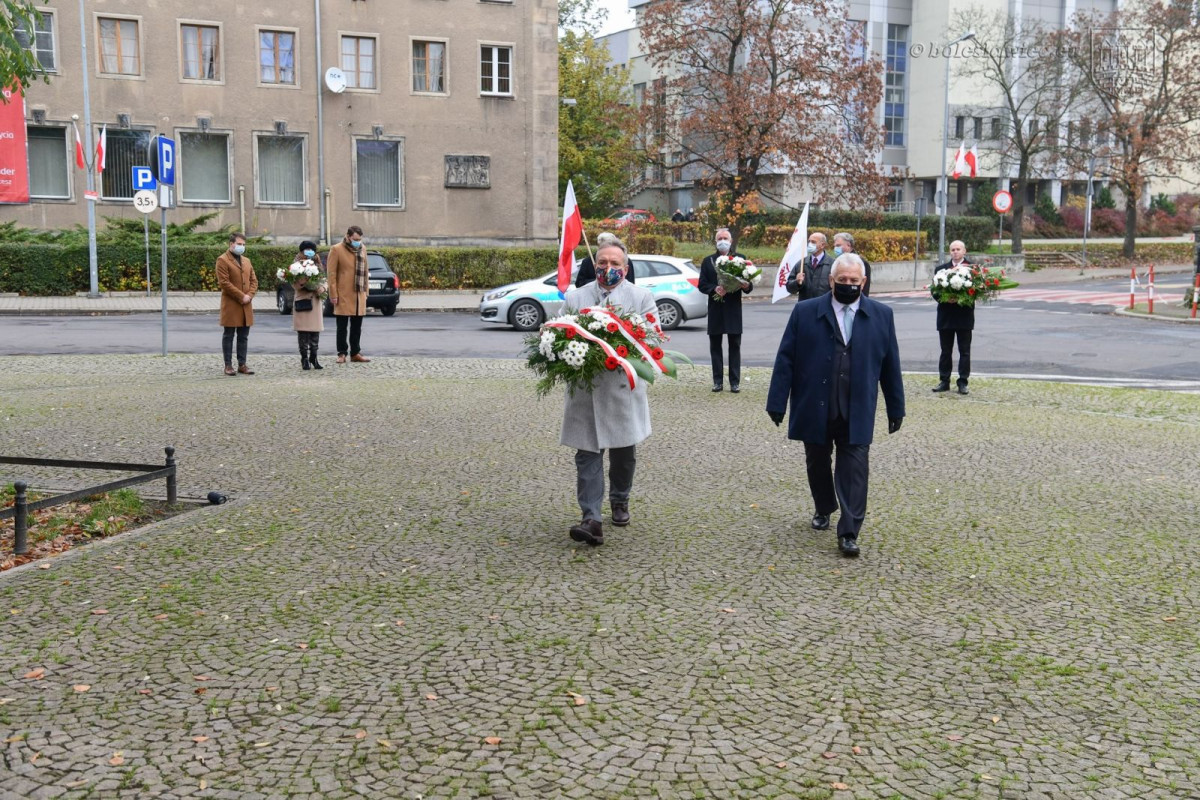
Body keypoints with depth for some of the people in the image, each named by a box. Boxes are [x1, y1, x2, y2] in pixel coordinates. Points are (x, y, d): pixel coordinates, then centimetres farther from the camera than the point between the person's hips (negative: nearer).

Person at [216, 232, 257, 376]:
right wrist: (241, 296, -15)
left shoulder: (246, 261, 17)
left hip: (246, 305, 6)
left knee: (243, 336, 8)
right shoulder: (223, 260, -5)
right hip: (231, 305, -6)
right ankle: (228, 365, 3)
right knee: (229, 336, 0)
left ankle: (242, 364, 13)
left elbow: (254, 280, 15)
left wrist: (250, 295, -4)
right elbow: (224, 283, -14)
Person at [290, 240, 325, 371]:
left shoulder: (317, 265, 14)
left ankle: (313, 358, 11)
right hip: (302, 300, -4)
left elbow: (323, 280, 15)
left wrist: (322, 287, -7)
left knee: (315, 331, 3)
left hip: (315, 301, 4)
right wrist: (302, 284, -28)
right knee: (303, 331, -4)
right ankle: (305, 359, 2)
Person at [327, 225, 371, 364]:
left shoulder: (362, 249, 11)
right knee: (342, 326, 2)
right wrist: (333, 294, -11)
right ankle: (342, 354, 9)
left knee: (357, 326, 10)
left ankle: (355, 353, 17)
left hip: (359, 295, 5)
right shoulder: (336, 249, -6)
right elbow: (331, 273, -7)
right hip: (343, 295, -5)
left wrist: (366, 289, 11)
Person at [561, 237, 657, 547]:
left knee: (623, 452, 12)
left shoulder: (642, 297, 5)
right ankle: (591, 519, -8)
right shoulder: (575, 297, 9)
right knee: (588, 455, -5)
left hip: (623, 387, 0)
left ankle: (619, 501, 36)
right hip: (585, 388, 0)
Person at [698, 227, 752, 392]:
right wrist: (714, 289, -15)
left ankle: (735, 382, 6)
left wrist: (746, 286, -20)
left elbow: (748, 283, 4)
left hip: (733, 309, -1)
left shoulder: (740, 259, 4)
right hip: (715, 309, 1)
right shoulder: (708, 261, 7)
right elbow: (702, 285, 4)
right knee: (715, 346, 5)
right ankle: (717, 381, 12)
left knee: (735, 346, 2)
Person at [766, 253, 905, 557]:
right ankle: (823, 510, 40)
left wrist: (896, 408, 7)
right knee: (817, 464, 16)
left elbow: (890, 364, 6)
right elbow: (785, 359, -2)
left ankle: (848, 533, 0)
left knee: (854, 471, -4)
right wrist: (777, 403, -5)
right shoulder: (805, 312, -2)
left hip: (857, 413, -1)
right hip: (814, 409, 1)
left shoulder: (881, 315, 3)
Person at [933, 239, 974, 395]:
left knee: (965, 351, 3)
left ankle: (963, 382, 8)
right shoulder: (940, 269, 8)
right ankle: (944, 381, 16)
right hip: (946, 316, 2)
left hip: (965, 316, -2)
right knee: (945, 351, 9)